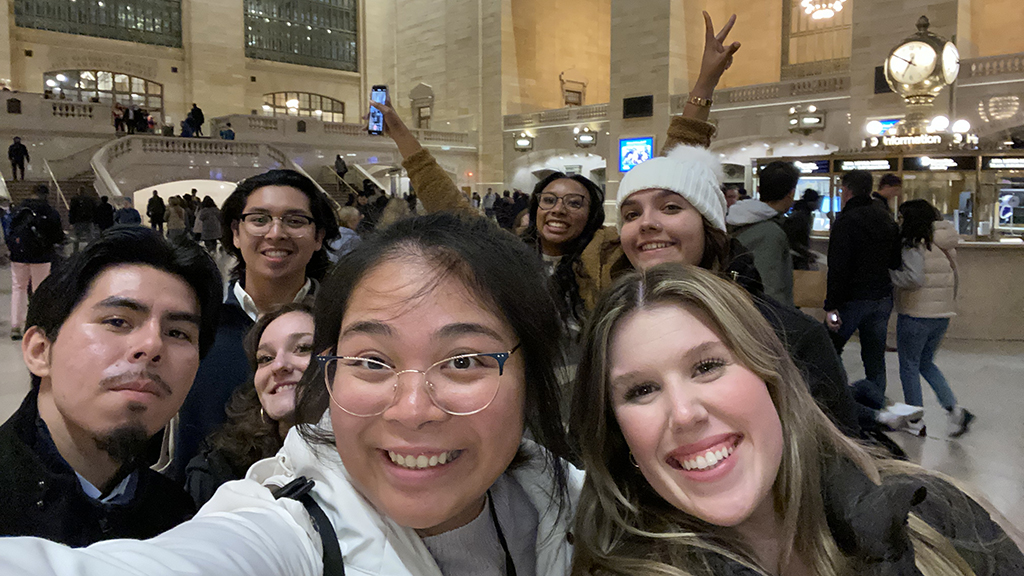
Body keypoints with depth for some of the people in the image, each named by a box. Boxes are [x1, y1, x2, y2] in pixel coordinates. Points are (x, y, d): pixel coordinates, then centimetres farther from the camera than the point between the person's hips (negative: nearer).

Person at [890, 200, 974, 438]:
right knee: (926, 363, 22)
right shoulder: (946, 245, 9)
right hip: (942, 314, 8)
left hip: (915, 314, -8)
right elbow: (955, 277, 14)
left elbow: (914, 278, -27)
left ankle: (915, 423, 14)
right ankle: (955, 410, 7)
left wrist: (890, 271, -12)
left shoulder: (914, 244, -16)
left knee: (909, 366, 7)